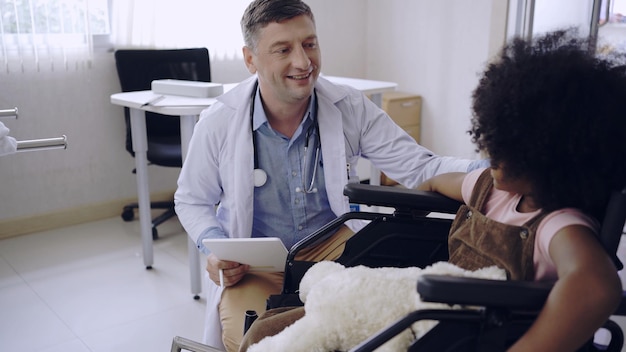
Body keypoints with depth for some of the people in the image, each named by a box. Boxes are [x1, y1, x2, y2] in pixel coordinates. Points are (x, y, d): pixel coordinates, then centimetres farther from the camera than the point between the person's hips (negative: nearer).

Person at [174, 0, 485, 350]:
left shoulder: (351, 108, -8)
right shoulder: (218, 123, -10)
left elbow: (418, 167, -8)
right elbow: (192, 201, 6)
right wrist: (214, 249, -15)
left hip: (334, 249, 1)